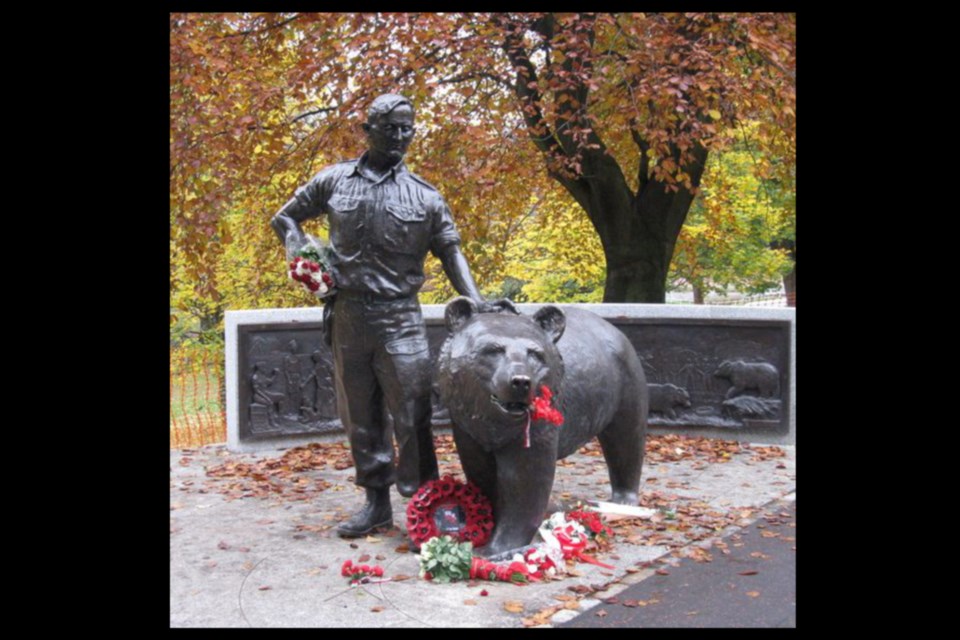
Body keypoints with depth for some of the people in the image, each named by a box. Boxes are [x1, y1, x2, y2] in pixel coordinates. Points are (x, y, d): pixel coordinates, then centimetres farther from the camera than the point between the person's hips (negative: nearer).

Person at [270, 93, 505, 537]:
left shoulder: (424, 196, 5)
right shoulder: (333, 181, 7)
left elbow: (450, 252, 5)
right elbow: (284, 218, 18)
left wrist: (475, 301, -9)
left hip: (400, 317, -2)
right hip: (347, 315, 2)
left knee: (412, 413, -5)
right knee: (359, 414, 9)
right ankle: (377, 502, 22)